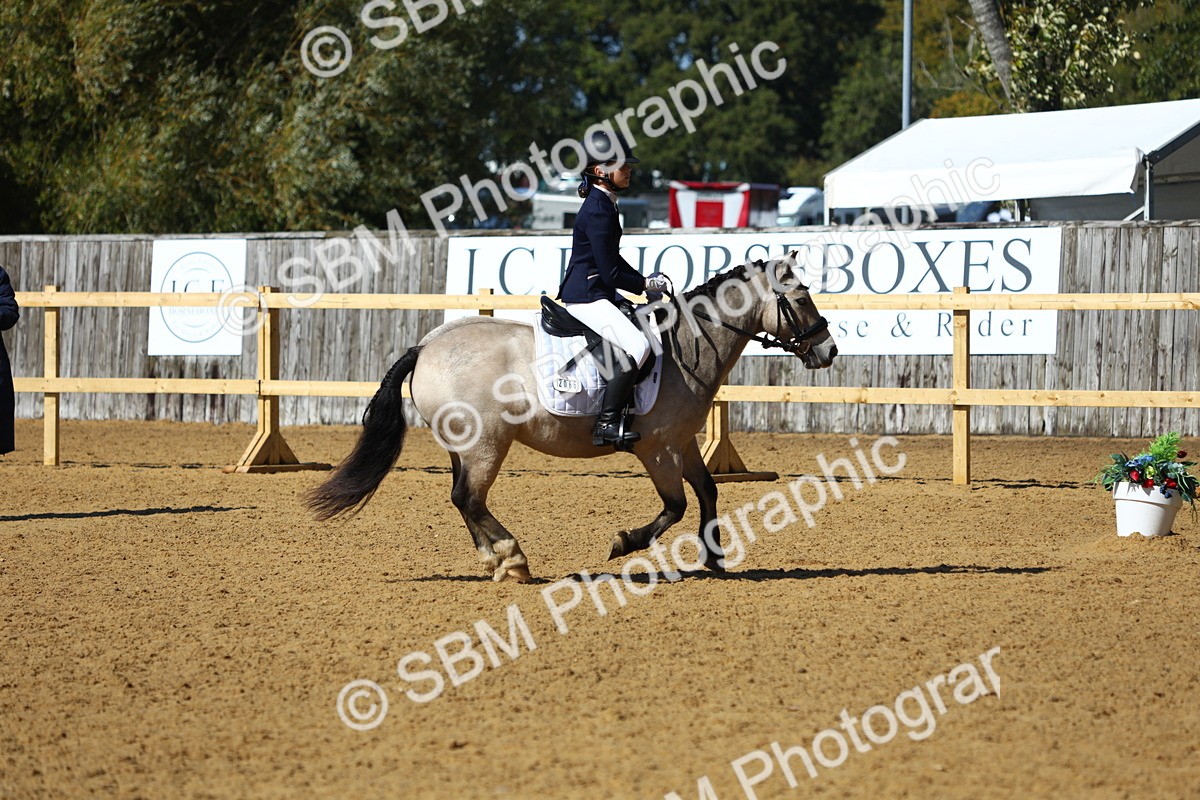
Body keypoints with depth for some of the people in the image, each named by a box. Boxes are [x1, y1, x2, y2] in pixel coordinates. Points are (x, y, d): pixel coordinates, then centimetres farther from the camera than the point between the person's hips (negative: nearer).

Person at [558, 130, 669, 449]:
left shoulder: (603, 206, 14)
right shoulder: (597, 212, -18)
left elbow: (612, 259, 24)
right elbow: (610, 273, -19)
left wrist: (644, 280, 12)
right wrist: (645, 284, -7)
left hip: (600, 294, 11)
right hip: (586, 297, -11)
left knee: (648, 324, 19)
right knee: (637, 346, -24)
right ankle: (607, 423, -23)